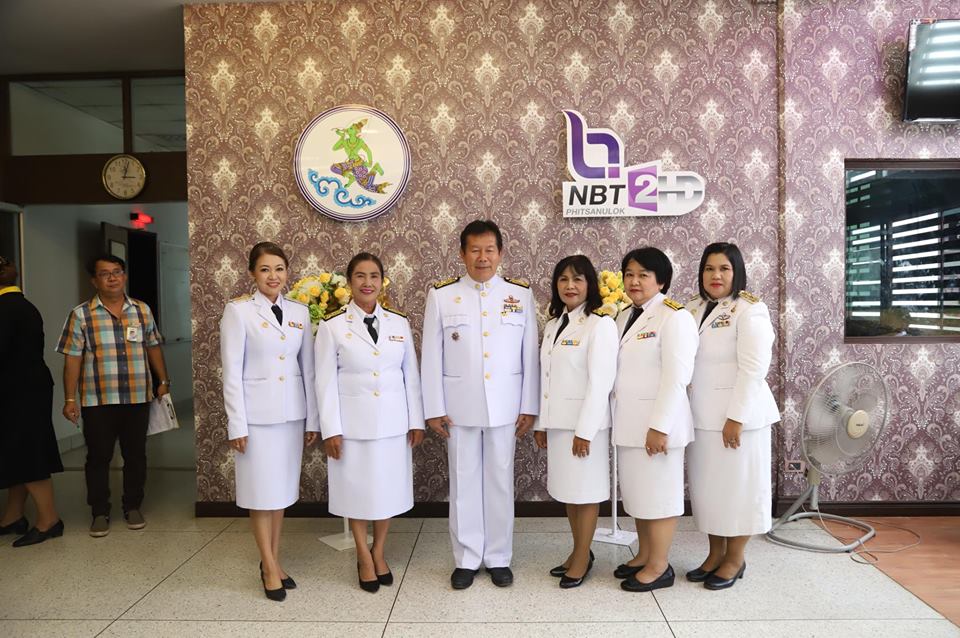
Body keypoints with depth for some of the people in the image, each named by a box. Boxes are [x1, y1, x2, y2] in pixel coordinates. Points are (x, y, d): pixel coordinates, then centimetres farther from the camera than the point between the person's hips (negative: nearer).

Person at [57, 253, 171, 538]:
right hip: (98, 401, -2)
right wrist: (70, 399, -5)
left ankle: (133, 507, 25)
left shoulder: (142, 310, 7)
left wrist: (163, 380, 13)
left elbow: (153, 347, 15)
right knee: (98, 457, 7)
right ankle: (100, 513, 21)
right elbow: (72, 358, -3)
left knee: (136, 455, 10)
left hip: (138, 398, 2)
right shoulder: (81, 314, -2)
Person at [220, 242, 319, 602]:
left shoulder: (300, 312, 5)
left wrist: (312, 419, 6)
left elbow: (308, 368, 7)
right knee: (261, 490, 4)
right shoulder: (238, 310, -6)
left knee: (283, 488, 12)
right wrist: (237, 424, -11)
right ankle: (270, 567, 18)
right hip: (257, 413, -4)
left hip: (291, 412, 4)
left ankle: (273, 561, 27)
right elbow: (232, 371, -8)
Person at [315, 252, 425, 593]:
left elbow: (411, 375, 5)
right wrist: (331, 429, -9)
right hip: (352, 421, -2)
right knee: (356, 487, 9)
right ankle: (364, 556, 27)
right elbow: (326, 380, -5)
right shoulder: (332, 325, -5)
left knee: (389, 486, 10)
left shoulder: (399, 322, 3)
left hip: (392, 420, 2)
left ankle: (379, 552, 30)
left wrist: (416, 421, 3)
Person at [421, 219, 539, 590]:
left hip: (505, 406, 1)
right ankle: (466, 559, 23)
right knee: (463, 483, 8)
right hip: (459, 407, 0)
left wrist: (529, 406, 0)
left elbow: (530, 355, 3)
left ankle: (498, 558, 25)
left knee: (500, 482, 10)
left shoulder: (521, 294, 2)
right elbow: (431, 357, 0)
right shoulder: (441, 296, 0)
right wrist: (434, 409, -3)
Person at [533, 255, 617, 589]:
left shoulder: (600, 324, -12)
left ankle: (583, 557, 19)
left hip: (585, 422, -7)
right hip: (558, 421, 7)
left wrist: (585, 430, -18)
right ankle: (578, 551, 29)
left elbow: (600, 382, -17)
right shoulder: (553, 325, 11)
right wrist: (541, 423, 10)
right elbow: (546, 378, 12)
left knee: (586, 490, 4)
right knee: (567, 489, 15)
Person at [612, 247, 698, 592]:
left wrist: (660, 426, -21)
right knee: (636, 491, 16)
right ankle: (644, 555, 30)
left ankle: (659, 566, 15)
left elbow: (676, 376, -18)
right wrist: (618, 418, 11)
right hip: (628, 422, 8)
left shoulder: (674, 317, -12)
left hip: (656, 422, -8)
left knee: (659, 492, 2)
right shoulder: (624, 317, 13)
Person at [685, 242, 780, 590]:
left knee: (737, 485, 6)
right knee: (707, 485, 13)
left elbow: (753, 369, -16)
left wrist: (736, 417, -19)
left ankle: (735, 559, 22)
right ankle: (715, 553, 28)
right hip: (701, 416, 6)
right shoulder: (693, 309, 10)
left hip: (736, 415, -6)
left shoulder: (748, 310, -10)